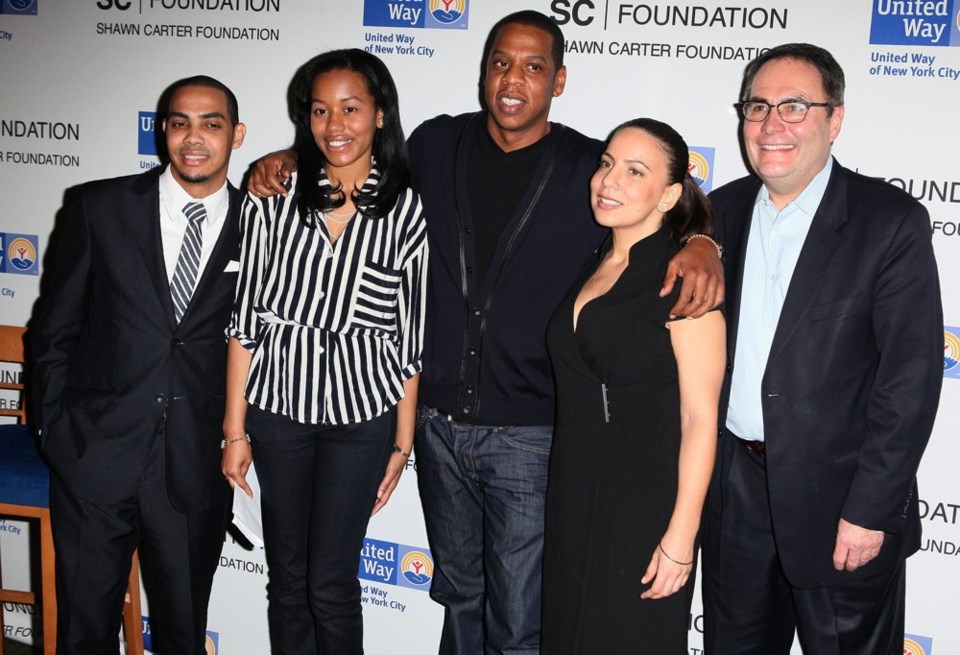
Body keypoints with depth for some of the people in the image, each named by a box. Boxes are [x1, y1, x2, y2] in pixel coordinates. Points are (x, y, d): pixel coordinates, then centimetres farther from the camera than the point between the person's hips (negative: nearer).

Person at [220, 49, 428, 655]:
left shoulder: (406, 212, -4)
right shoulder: (274, 198, -2)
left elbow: (410, 340, 0)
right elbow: (246, 318, 1)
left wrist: (402, 444, 2)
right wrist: (235, 429, 1)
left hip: (361, 413, -1)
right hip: (278, 405, 2)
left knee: (331, 582, 4)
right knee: (288, 577, 13)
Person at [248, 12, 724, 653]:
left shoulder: (593, 168, -8)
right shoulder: (438, 145, 2)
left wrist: (701, 244, -20)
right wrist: (288, 158, 4)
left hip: (530, 437, -3)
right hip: (441, 422, 4)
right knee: (458, 591, 24)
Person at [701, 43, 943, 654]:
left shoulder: (892, 221, -11)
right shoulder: (722, 210, 4)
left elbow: (912, 377, -14)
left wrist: (869, 510, -16)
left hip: (838, 498, -4)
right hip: (733, 493, 4)